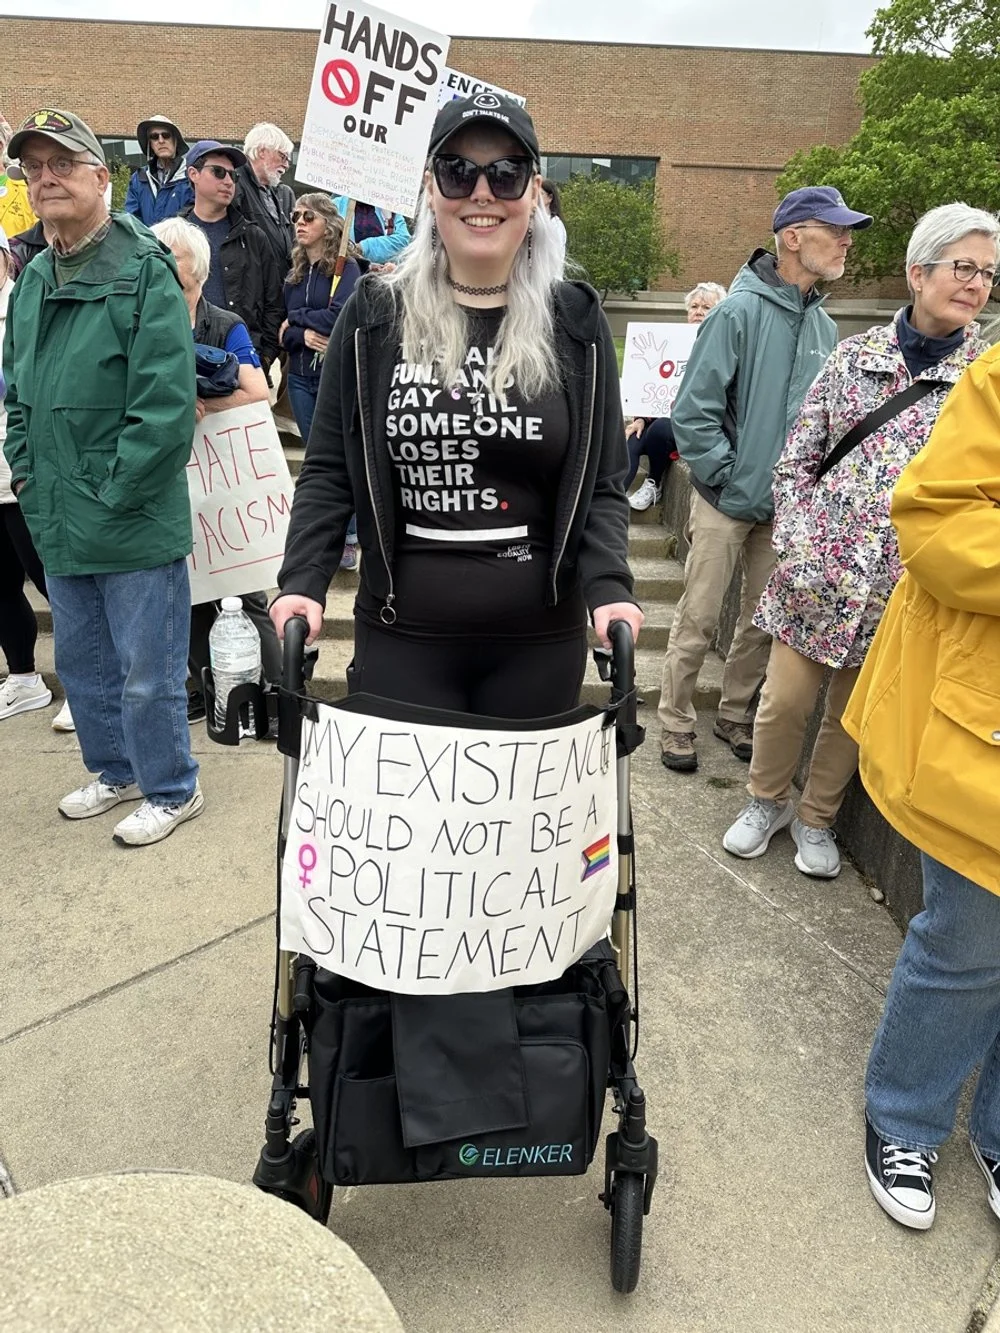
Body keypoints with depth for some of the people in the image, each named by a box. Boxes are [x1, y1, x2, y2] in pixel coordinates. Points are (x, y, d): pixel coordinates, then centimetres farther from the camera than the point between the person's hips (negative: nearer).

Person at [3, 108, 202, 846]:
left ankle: (172, 790, 25)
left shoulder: (144, 271, -11)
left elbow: (167, 404, -19)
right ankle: (118, 771, 40)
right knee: (82, 664, 20)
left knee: (146, 672, 5)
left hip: (135, 524, -8)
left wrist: (113, 494, -17)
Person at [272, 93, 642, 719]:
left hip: (538, 642, 1)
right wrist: (303, 583, -9)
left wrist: (609, 588, -13)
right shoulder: (375, 315, 3)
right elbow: (328, 473, 4)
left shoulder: (575, 321, 2)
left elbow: (603, 486, 3)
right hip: (402, 636, 0)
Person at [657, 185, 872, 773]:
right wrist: (728, 478, -14)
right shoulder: (741, 311, -13)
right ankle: (677, 723, 19)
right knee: (699, 621, 3)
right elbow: (693, 410, -16)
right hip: (727, 503, -6)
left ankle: (735, 713, 31)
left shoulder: (823, 325, 6)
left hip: (786, 507, 6)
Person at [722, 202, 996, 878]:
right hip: (818, 568, 0)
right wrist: (798, 548, -6)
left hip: (904, 586, 0)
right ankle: (767, 802, 30)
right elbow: (796, 457, 4)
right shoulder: (857, 353, 4)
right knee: (784, 700, 5)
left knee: (853, 711, 11)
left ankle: (817, 817, 33)